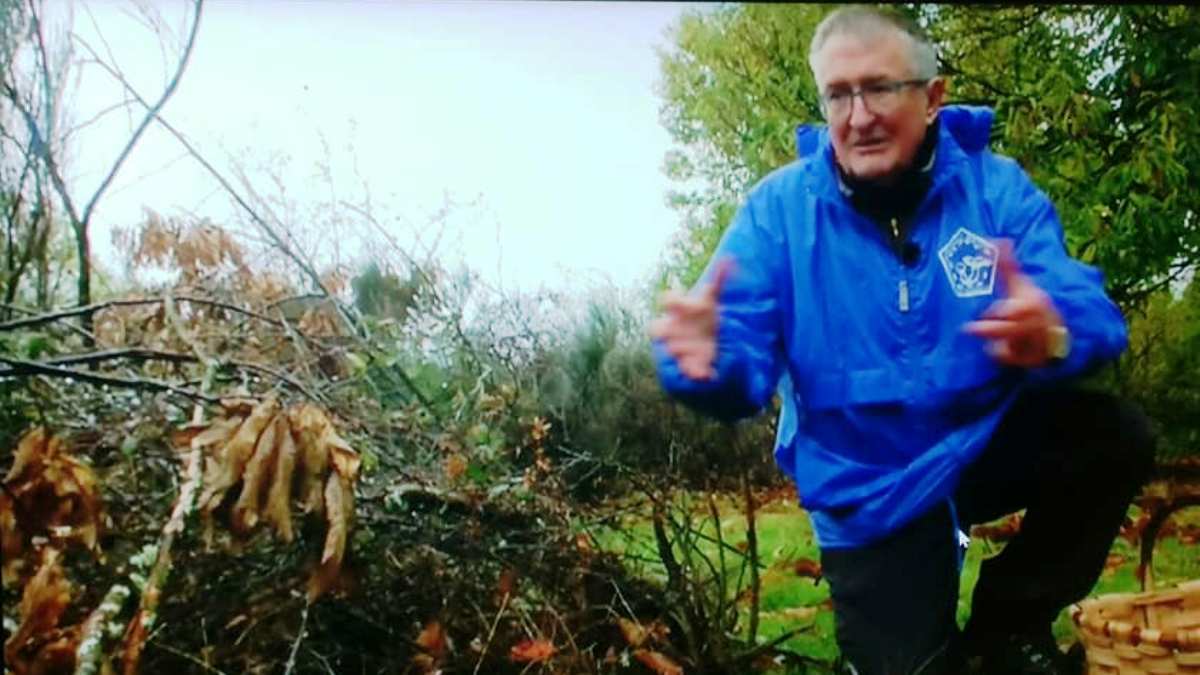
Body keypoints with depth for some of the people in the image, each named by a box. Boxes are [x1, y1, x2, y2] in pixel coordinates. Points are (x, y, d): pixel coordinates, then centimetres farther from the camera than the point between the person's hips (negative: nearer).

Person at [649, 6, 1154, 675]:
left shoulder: (997, 186, -10)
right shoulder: (778, 209, -13)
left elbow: (1090, 312, -21)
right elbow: (741, 364, -20)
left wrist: (1053, 335, -47)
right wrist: (706, 362, -45)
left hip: (988, 441, 2)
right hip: (868, 489, -1)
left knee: (1116, 436, -23)